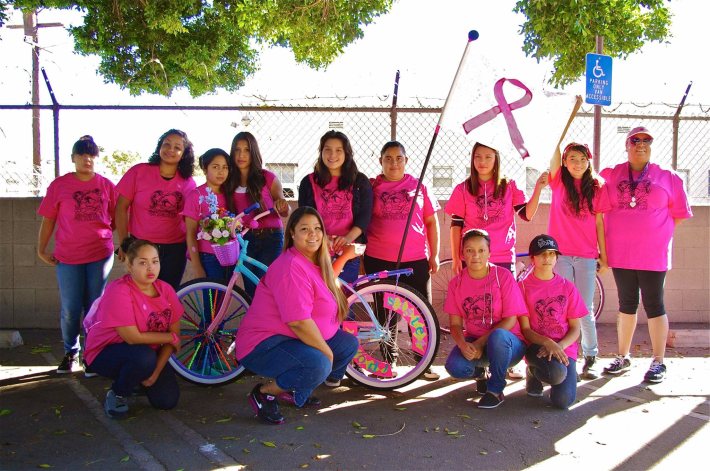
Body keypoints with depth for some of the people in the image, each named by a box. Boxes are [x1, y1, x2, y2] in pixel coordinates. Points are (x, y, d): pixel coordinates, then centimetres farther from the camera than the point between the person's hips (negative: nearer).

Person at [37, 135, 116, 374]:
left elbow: (116, 218, 13)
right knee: (70, 310, 3)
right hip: (68, 257, 0)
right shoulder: (59, 185, 2)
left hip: (100, 255, 1)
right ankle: (71, 353, 23)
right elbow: (48, 219, 5)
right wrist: (41, 249, 3)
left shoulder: (106, 185, 5)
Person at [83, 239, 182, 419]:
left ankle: (139, 380, 21)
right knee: (144, 357, -37)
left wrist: (155, 372, -15)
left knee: (168, 400, -10)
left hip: (149, 352, 5)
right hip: (105, 352, -5)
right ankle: (117, 394, -6)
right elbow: (133, 337, -29)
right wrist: (171, 337, -18)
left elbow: (174, 333, -8)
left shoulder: (165, 290, -9)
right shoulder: (118, 291, -26)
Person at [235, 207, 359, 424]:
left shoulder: (315, 262, 9)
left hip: (294, 340, 10)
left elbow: (327, 289, 28)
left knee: (349, 344, 8)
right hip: (263, 346, -10)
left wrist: (344, 258, 22)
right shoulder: (292, 267, -23)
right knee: (318, 365, -34)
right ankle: (264, 393, -8)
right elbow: (299, 322, -28)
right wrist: (327, 352, -17)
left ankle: (294, 391, 11)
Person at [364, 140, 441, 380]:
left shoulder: (418, 187, 8)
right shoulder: (372, 187, 5)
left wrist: (434, 254, 5)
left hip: (416, 261, 1)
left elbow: (431, 222, 10)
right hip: (379, 261, -1)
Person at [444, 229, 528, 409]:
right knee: (454, 366, -29)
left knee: (498, 337, -39)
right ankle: (480, 372, 11)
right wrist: (463, 345, -23)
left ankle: (495, 390, -12)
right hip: (473, 342, 3)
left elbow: (510, 320, -14)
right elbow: (455, 324, -1)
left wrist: (481, 342, -22)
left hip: (507, 342, -3)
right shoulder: (456, 283, -1)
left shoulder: (503, 276, -12)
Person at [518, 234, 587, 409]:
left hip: (564, 347, 2)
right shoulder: (523, 287, 0)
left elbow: (575, 329, 6)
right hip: (537, 346, -2)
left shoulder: (567, 287, 6)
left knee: (562, 400, -21)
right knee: (556, 373, -36)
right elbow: (525, 329, -4)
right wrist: (547, 343, -22)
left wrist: (560, 345, -14)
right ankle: (534, 372, 1)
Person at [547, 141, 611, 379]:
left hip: (587, 256, 0)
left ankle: (590, 358, 21)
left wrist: (603, 255, 4)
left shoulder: (597, 187, 4)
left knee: (585, 311, 5)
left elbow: (599, 223, 5)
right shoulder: (559, 182, 3)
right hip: (560, 253, 0)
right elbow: (554, 155, -12)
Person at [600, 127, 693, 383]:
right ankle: (623, 357, 22)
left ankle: (658, 362, 12)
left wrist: (657, 233, 2)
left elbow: (679, 213, 7)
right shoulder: (609, 175, 6)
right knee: (626, 304, 12)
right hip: (621, 253, 2)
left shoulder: (668, 177, 2)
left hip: (653, 254, -2)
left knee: (654, 305, 2)